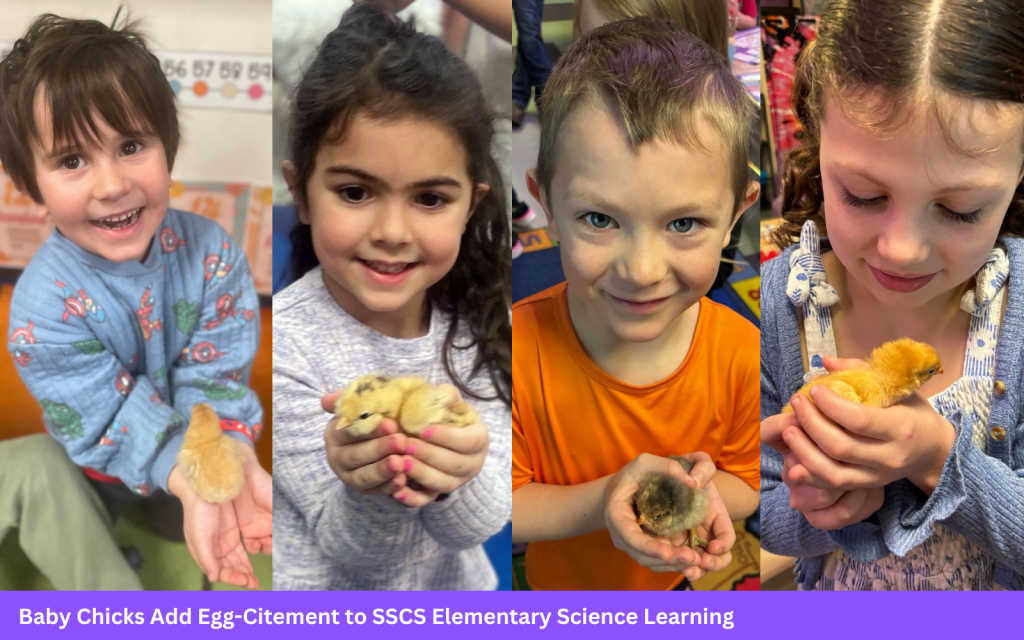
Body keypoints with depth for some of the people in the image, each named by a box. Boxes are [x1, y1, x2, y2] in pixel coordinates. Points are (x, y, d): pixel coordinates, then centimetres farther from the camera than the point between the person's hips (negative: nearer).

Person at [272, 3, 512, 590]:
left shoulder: (480, 323, -10)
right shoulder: (286, 346, -17)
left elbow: (480, 525, -15)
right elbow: (355, 556, -15)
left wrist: (452, 484, -34)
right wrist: (367, 493, -33)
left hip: (455, 589, 2)